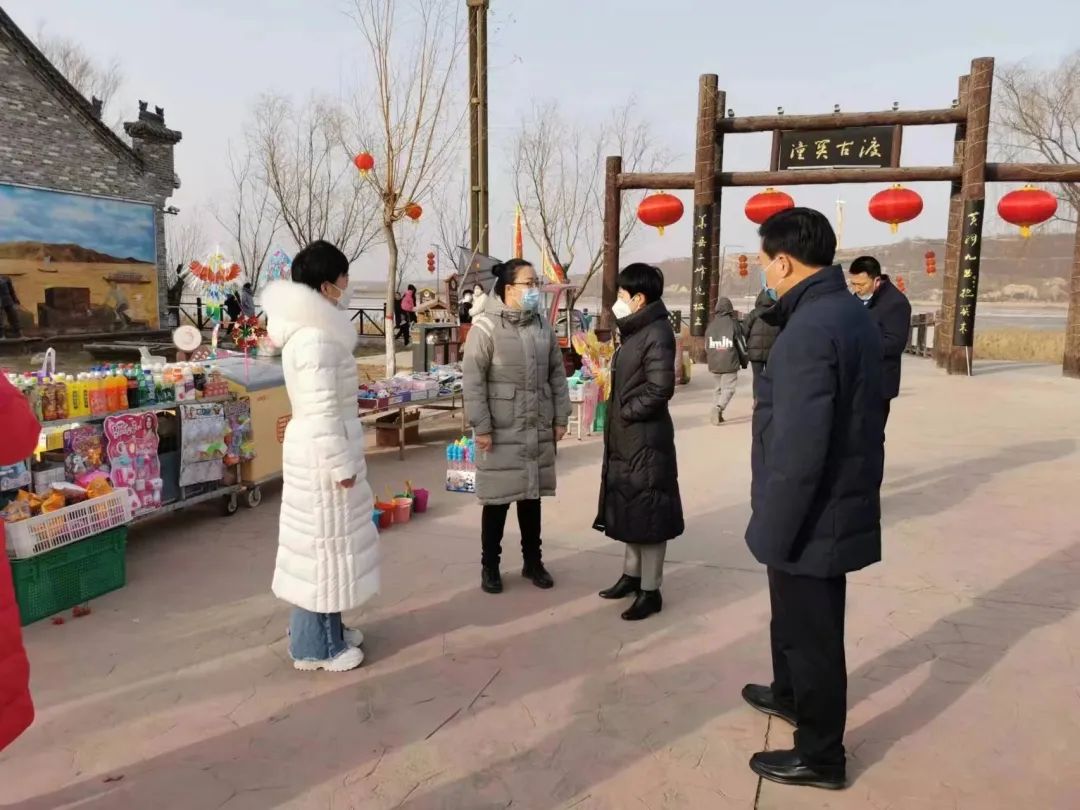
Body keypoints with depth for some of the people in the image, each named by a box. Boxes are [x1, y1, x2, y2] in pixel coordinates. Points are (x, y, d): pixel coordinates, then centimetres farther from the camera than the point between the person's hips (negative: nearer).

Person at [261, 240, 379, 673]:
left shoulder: (312, 329, 11)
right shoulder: (315, 338, -22)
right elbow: (323, 410, -24)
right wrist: (342, 464, -19)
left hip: (324, 447, 10)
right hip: (323, 451, -10)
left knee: (330, 539, 18)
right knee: (323, 541, 1)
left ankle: (325, 629, 32)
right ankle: (314, 646, 16)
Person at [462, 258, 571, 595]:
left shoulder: (543, 327, 8)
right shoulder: (486, 327, -10)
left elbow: (557, 375, 12)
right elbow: (472, 380, -13)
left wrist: (561, 418, 8)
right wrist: (481, 427, -15)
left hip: (538, 429, 5)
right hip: (501, 430, -5)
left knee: (532, 496, 14)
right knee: (498, 499, 4)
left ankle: (533, 562, 29)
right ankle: (490, 566, 20)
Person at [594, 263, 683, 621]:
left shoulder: (657, 333, -16)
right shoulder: (636, 332, 13)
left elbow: (660, 389, -23)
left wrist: (627, 413, -14)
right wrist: (618, 421, 9)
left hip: (646, 440, -10)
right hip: (626, 438, 10)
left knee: (648, 515, 0)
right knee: (630, 511, 18)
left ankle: (651, 590, 11)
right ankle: (632, 574, 33)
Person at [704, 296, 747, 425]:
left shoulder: (711, 326, 7)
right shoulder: (733, 324, -6)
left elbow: (706, 347, 14)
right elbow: (741, 345, -2)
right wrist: (744, 361, 11)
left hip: (714, 365, 5)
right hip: (730, 364, -4)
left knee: (719, 388, 17)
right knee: (728, 388, -1)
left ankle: (716, 411, 10)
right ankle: (719, 407, -23)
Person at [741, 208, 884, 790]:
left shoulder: (809, 329, -26)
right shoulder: (851, 314, 7)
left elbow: (797, 449, -28)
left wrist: (773, 529, -21)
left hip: (811, 519, -10)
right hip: (837, 507, 10)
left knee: (811, 633, 8)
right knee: (797, 616, 28)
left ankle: (819, 756, 28)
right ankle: (790, 694, 51)